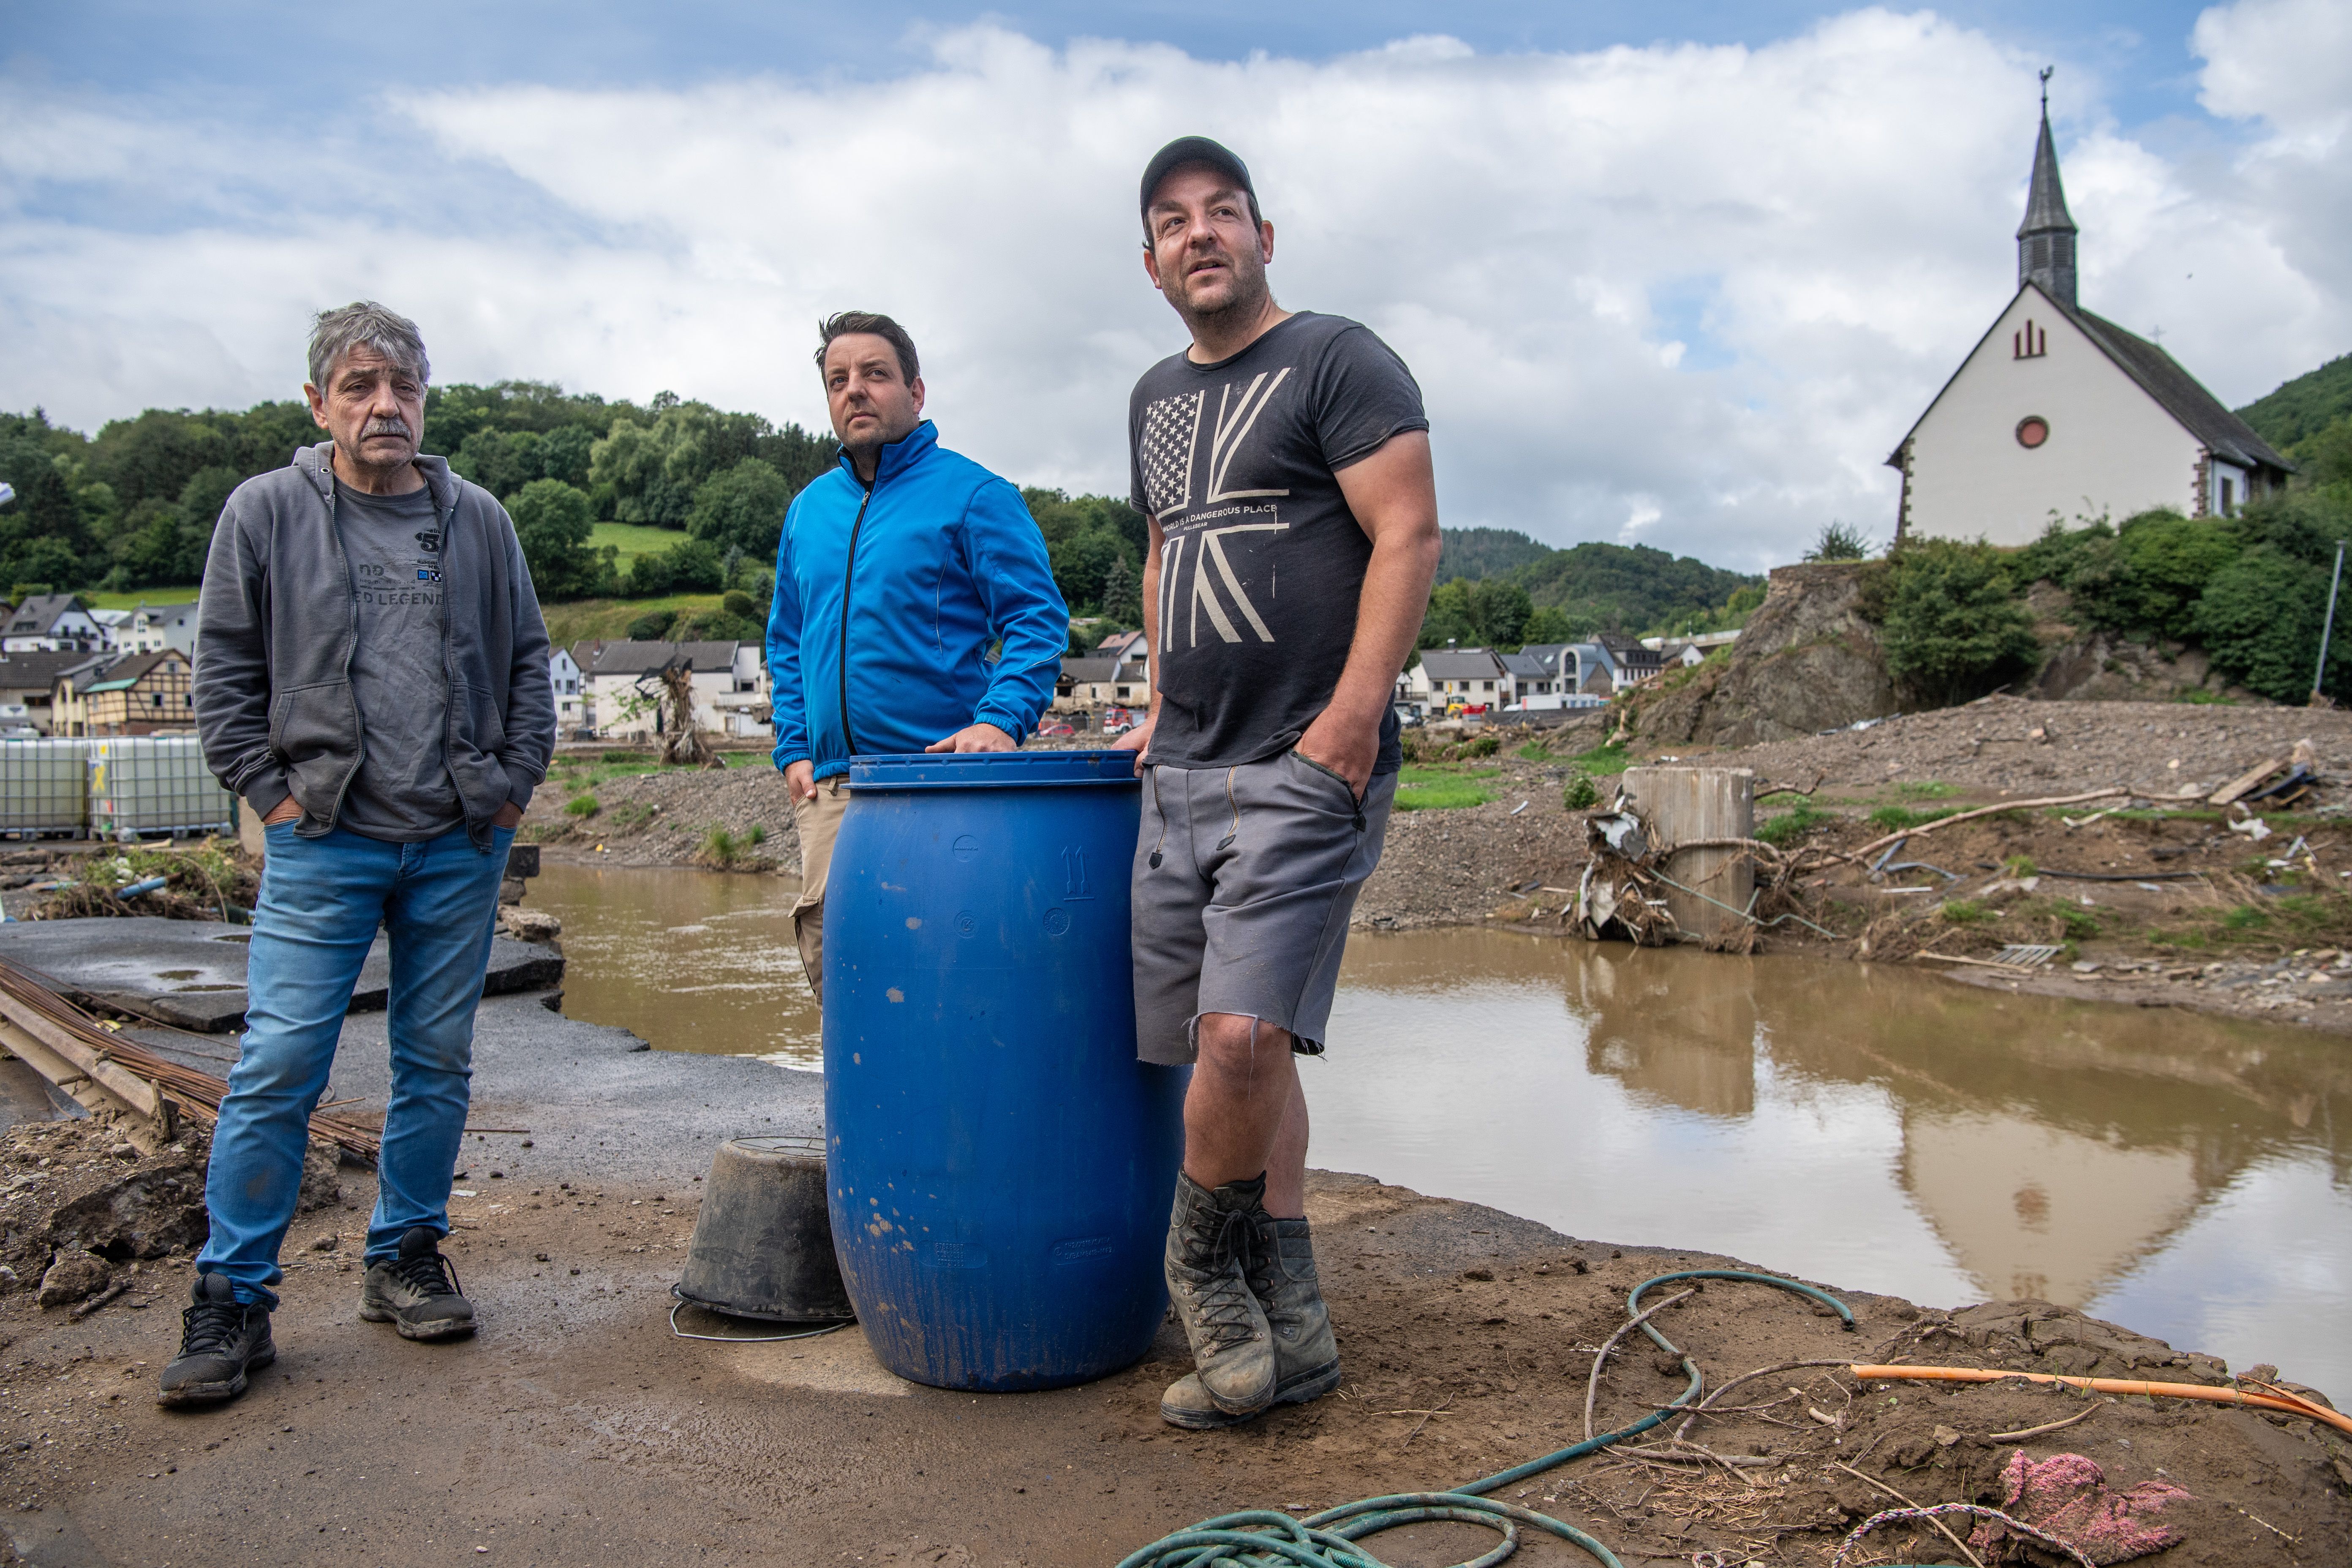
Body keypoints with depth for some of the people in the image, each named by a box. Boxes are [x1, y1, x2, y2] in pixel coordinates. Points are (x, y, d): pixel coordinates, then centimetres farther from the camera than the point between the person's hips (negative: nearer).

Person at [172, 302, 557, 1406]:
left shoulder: (478, 521, 9)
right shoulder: (265, 513, 2)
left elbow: (528, 661, 14)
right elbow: (225, 670, 4)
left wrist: (516, 780, 5)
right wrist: (270, 790, -3)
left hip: (460, 846, 3)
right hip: (324, 843, -2)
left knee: (438, 1065, 10)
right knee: (277, 1071, -4)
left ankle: (405, 1262, 24)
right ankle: (231, 1300, 8)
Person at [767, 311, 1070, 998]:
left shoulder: (973, 495, 0)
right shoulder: (810, 508, 18)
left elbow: (1039, 620, -5)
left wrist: (1000, 719, -20)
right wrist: (794, 748, 13)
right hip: (829, 788, 6)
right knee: (832, 961, 5)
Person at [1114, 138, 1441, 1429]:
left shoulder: (1338, 361, -2)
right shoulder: (1157, 397, 20)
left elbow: (1408, 534, -10)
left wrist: (1352, 717, -18)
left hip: (1305, 767, -7)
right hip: (1186, 771, 8)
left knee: (1243, 1034, -17)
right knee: (1236, 1047, 6)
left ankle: (1203, 1270, 9)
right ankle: (1288, 1326, 15)